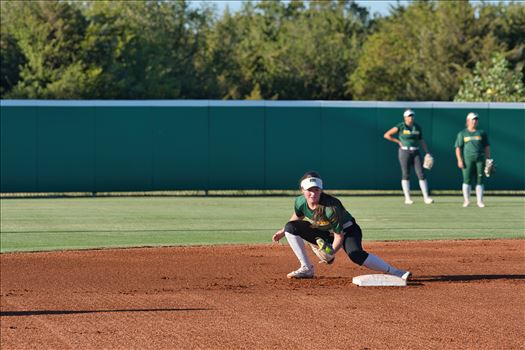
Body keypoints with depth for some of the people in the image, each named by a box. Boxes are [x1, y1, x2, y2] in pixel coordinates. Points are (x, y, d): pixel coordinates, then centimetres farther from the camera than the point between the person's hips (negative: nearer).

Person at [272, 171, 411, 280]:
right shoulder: (300, 202, -16)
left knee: (355, 254, -38)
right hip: (323, 233, 7)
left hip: (346, 231, -7)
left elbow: (339, 236, -26)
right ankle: (306, 269, -3)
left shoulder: (331, 207, -33)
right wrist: (283, 231, 17)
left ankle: (395, 272, -35)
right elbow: (298, 216, 11)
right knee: (291, 227, -9)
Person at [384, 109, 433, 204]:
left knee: (421, 174, -3)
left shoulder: (417, 127, 10)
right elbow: (386, 135, -3)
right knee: (406, 175, -1)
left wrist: (427, 152, 8)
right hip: (404, 152, -4)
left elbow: (421, 141, 16)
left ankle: (426, 197, -3)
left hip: (416, 153, 4)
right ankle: (407, 198, 4)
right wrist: (398, 141, -4)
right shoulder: (400, 127, -5)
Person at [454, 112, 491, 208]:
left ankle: (480, 201, 4)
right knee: (467, 180, -7)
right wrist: (459, 160, -7)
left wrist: (488, 159, 2)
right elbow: (458, 148, 4)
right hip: (467, 159, -2)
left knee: (479, 180, 0)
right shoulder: (462, 133, 8)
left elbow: (486, 146, 13)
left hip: (480, 159, 2)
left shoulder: (482, 133, 13)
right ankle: (466, 200, 0)